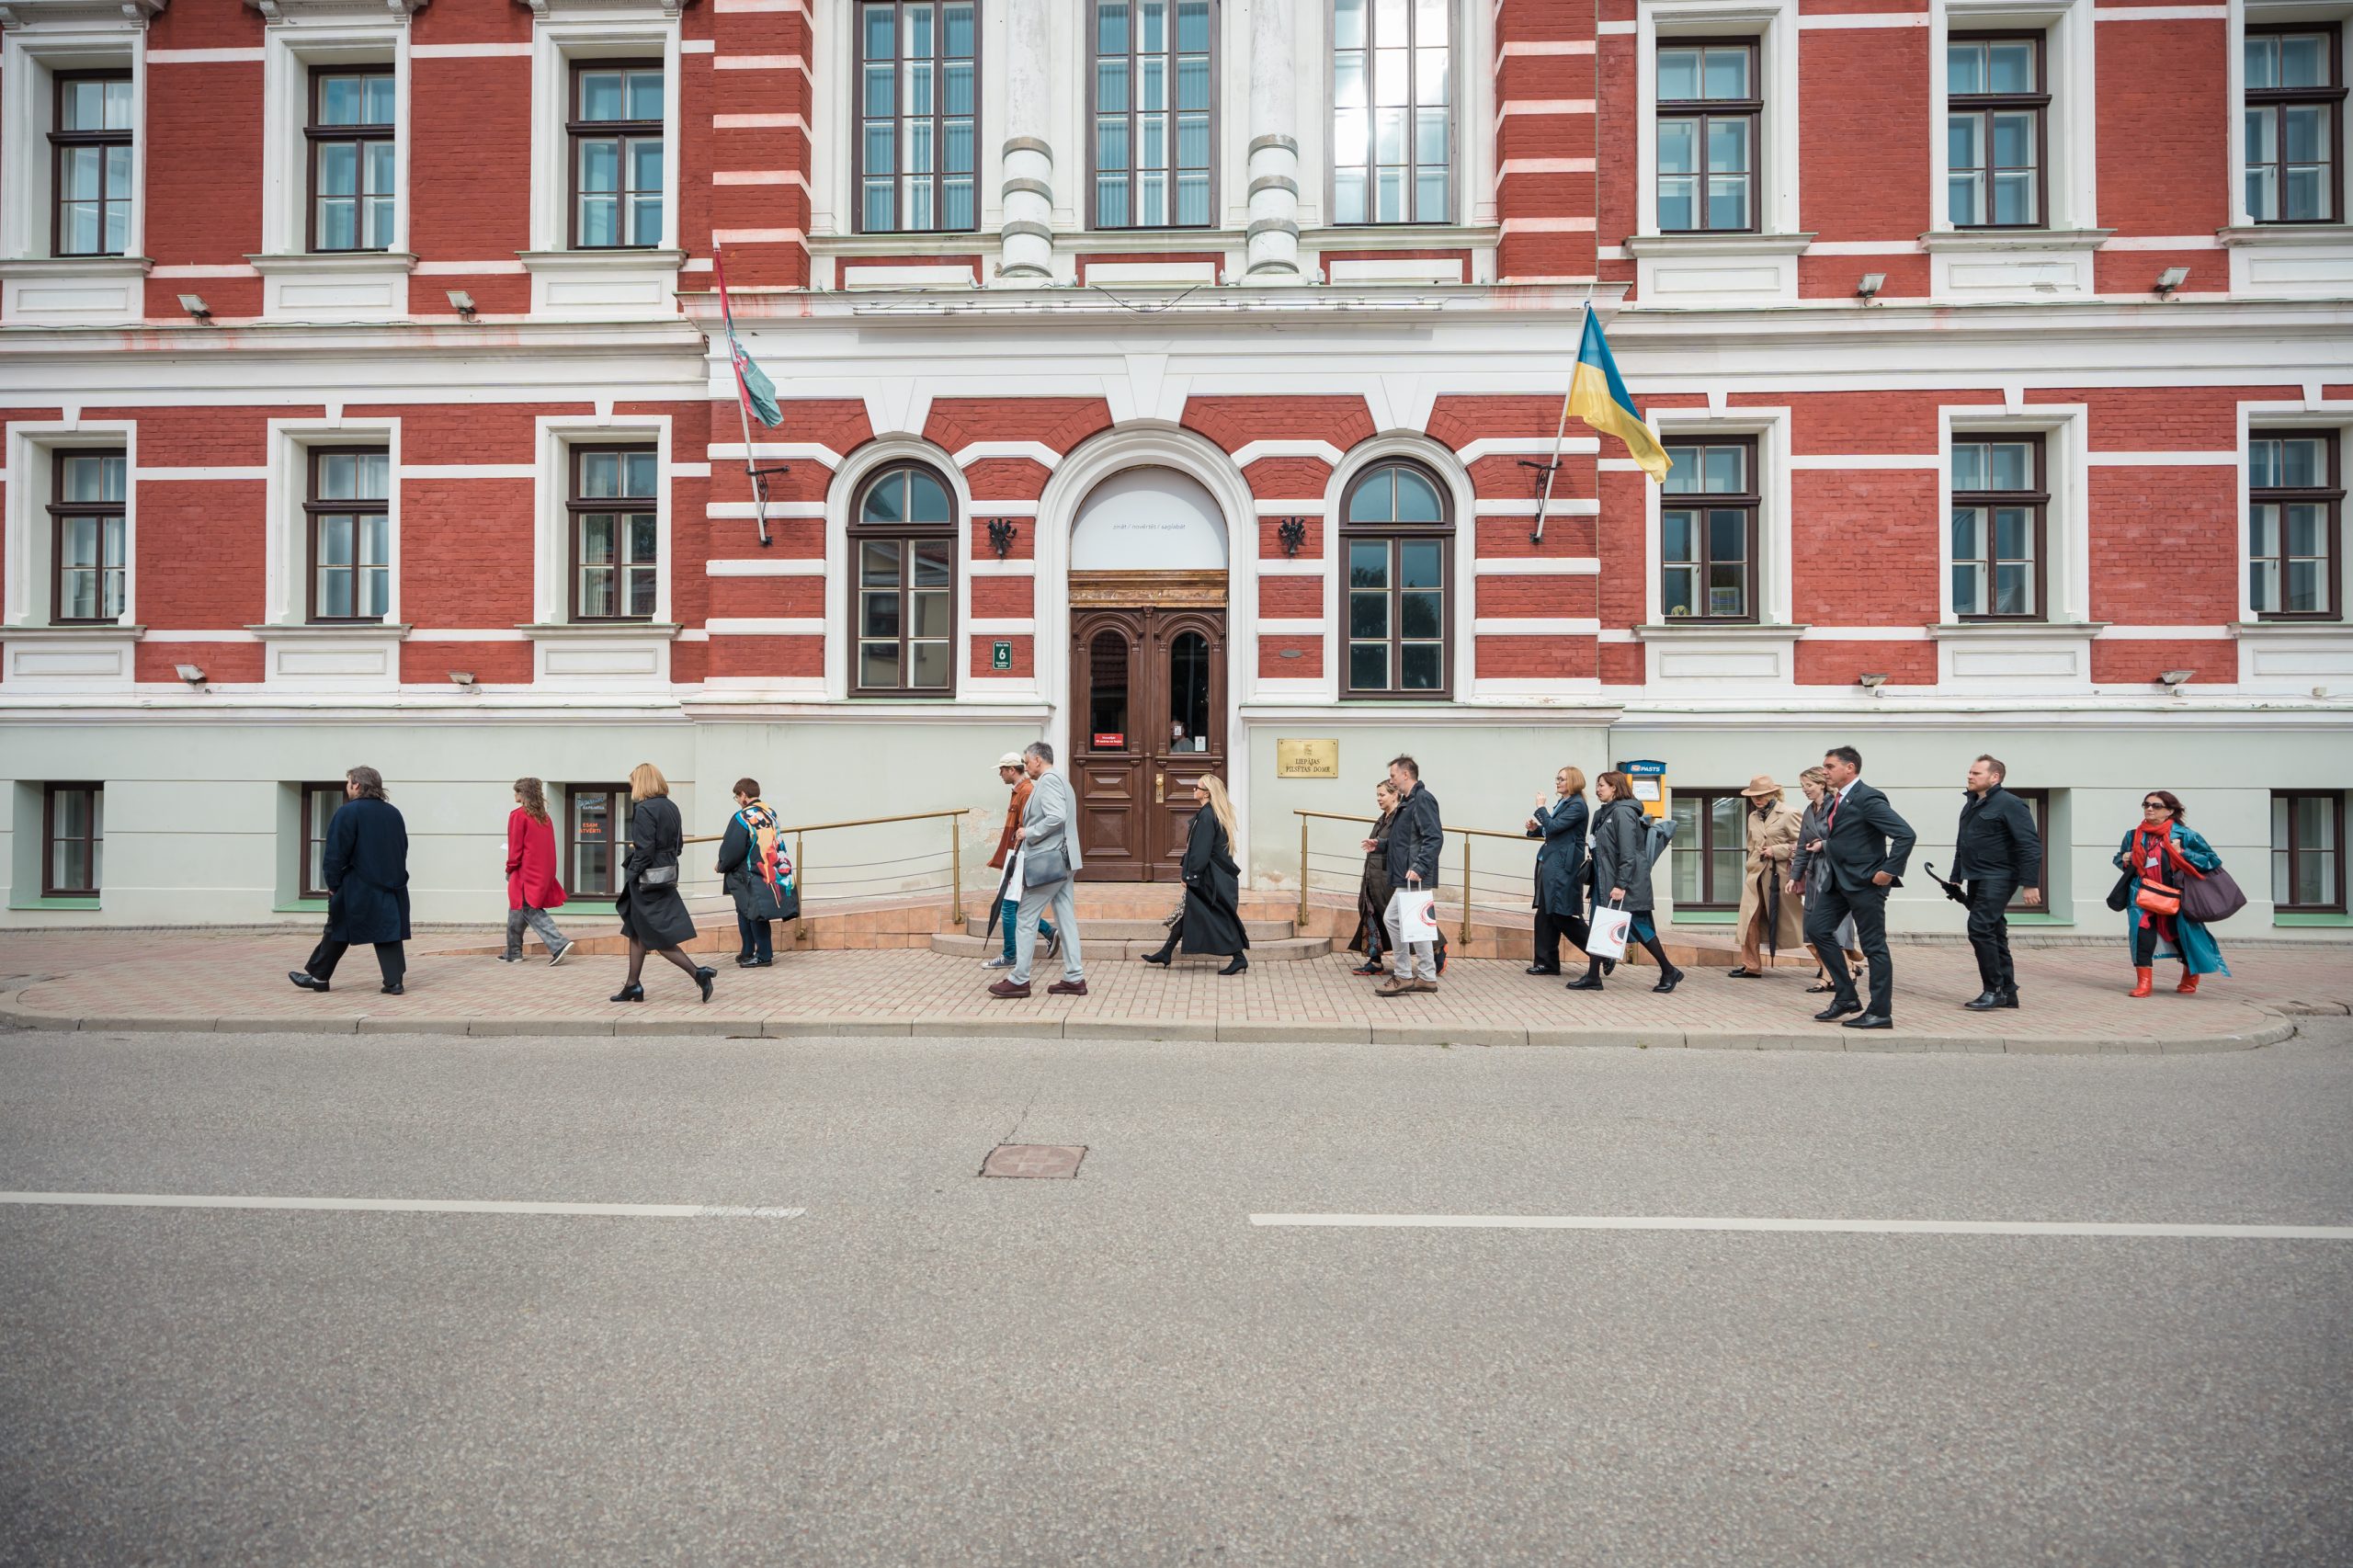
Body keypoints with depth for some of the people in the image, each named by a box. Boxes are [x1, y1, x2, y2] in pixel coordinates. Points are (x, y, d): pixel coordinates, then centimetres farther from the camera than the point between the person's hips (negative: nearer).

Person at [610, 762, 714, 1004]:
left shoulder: (644, 809, -16)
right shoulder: (671, 807, 8)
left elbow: (644, 850, -20)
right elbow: (678, 844, 12)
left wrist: (630, 876, -12)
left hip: (647, 881, -9)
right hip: (667, 875, 9)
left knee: (658, 939, 0)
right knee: (637, 933, 18)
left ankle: (698, 973, -6)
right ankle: (633, 986, 24)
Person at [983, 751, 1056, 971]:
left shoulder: (1027, 792, -16)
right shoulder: (1019, 791, 15)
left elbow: (1024, 831, -20)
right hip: (1014, 856, 10)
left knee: (1008, 907, -4)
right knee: (1015, 906, 13)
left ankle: (1009, 957, 4)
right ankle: (1050, 933, 19)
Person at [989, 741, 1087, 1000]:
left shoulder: (1048, 780, -12)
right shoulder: (1060, 780, 20)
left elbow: (1056, 817, -25)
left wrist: (1029, 833, -14)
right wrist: (1030, 834, 13)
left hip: (1047, 862, -10)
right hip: (1063, 862, 10)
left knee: (1026, 918, -3)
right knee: (1066, 918, 8)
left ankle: (1019, 980, 2)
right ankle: (1074, 978, 10)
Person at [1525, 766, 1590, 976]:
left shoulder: (1577, 806, -11)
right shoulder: (1562, 803, 17)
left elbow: (1554, 827, -20)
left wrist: (1540, 808, -8)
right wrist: (1535, 829, 3)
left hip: (1563, 867, -10)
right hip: (1550, 865, 10)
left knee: (1563, 916, -7)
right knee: (1545, 914, 9)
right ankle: (1547, 962, 13)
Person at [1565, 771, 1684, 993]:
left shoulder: (1623, 812, -14)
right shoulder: (1605, 813, 14)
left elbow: (1628, 853, -19)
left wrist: (1621, 885, -22)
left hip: (1627, 882, -9)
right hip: (1605, 882, 9)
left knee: (1639, 927, 1)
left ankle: (1669, 972, 17)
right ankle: (1593, 977, 8)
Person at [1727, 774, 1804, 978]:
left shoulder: (1788, 814, -8)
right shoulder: (1752, 817, 11)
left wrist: (1776, 851, -16)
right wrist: (1752, 865, 11)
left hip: (1778, 874, -5)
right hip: (1755, 874, 5)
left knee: (1788, 921, 4)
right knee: (1749, 921, -1)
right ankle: (1751, 966, 6)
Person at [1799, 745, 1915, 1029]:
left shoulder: (1867, 799, -17)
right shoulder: (1832, 801, 10)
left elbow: (1905, 834, -23)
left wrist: (1889, 871, -20)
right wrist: (1825, 844, 11)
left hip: (1864, 881, -9)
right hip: (1837, 879, 9)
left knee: (1874, 945, -1)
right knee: (1816, 930, 7)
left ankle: (1880, 1012, 8)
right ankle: (1845, 997, 16)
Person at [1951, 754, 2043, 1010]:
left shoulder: (2009, 804, -11)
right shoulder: (1970, 805, 15)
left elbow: (2030, 845, -16)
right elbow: (1961, 845, 22)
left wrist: (2030, 883, -20)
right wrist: (1956, 878, 21)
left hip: (1998, 878, -9)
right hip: (1977, 879, 9)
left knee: (1980, 928, -15)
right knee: (1993, 934, 11)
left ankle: (1994, 990, -7)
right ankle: (2007, 992, 18)